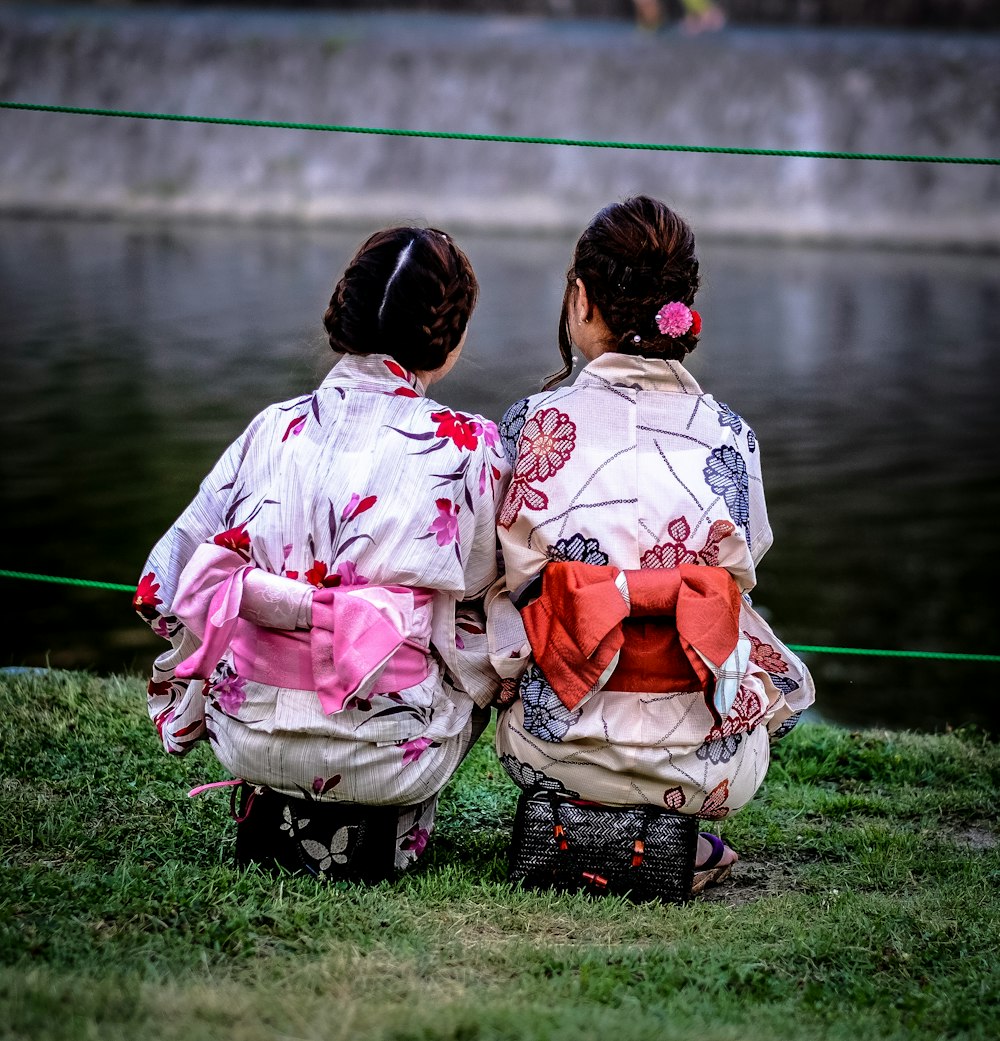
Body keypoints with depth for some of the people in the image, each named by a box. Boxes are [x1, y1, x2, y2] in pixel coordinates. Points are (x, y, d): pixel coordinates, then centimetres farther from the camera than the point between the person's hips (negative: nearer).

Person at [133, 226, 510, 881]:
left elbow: (167, 587, 5)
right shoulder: (469, 447, -8)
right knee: (475, 654, 27)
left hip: (250, 736, 3)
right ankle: (385, 824, 14)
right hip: (390, 753, -3)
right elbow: (478, 621, 1)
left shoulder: (274, 429, 0)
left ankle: (275, 809, 20)